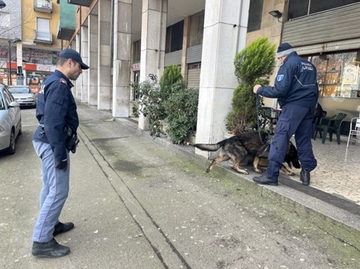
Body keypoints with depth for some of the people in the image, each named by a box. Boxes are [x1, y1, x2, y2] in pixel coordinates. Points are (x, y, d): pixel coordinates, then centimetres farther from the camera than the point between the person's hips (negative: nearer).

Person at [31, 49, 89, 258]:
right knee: (59, 191, -4)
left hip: (47, 142, 11)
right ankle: (42, 242, 6)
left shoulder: (53, 82, 15)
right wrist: (60, 153, -22)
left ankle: (51, 224, 35)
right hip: (52, 144, -11)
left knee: (50, 188, 19)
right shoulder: (59, 84, -18)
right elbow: (54, 123, -25)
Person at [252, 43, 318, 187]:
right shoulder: (309, 65, 21)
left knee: (280, 139, -9)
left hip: (294, 106, -9)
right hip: (309, 107, 9)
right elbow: (314, 89, 25)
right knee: (304, 140, 13)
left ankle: (271, 175, -9)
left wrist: (260, 90, -3)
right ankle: (306, 172, 16)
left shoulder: (288, 64, -5)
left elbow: (280, 90, -15)